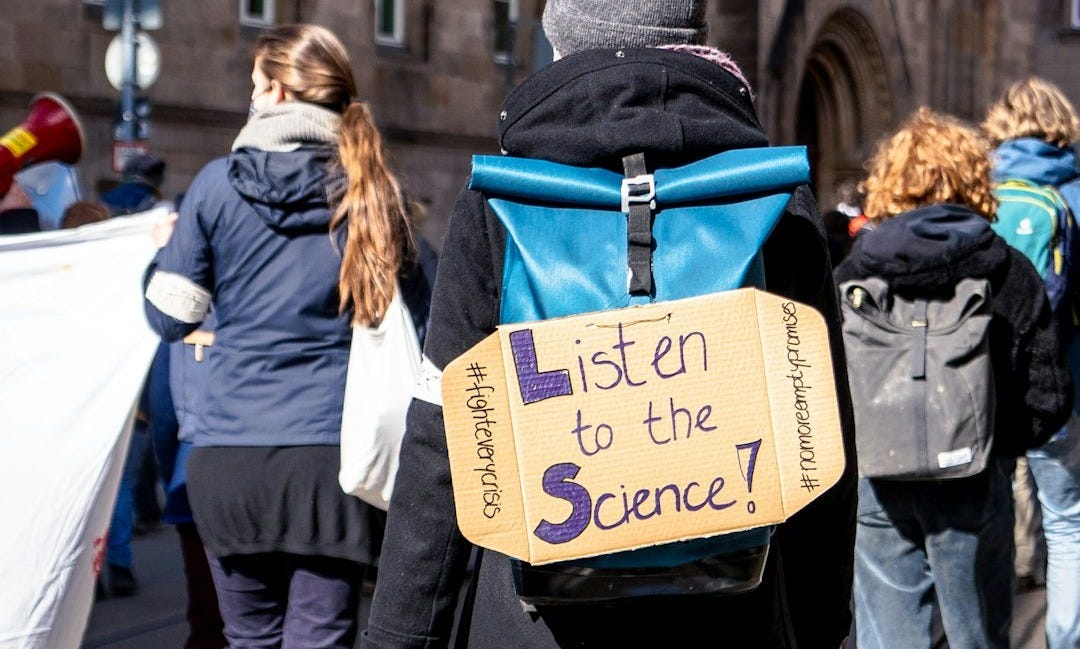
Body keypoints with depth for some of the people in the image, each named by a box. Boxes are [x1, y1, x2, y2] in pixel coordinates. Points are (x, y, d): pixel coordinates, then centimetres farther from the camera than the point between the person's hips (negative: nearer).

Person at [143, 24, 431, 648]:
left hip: (232, 454, 0)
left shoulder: (218, 183, -1)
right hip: (334, 450, 0)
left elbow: (170, 317, 4)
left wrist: (161, 252, 23)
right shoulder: (372, 189, 2)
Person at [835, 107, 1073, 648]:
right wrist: (1000, 442, 12)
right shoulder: (1010, 273, -4)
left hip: (878, 484, 1)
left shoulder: (852, 274, -3)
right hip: (974, 482, 0)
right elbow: (1049, 395, -5)